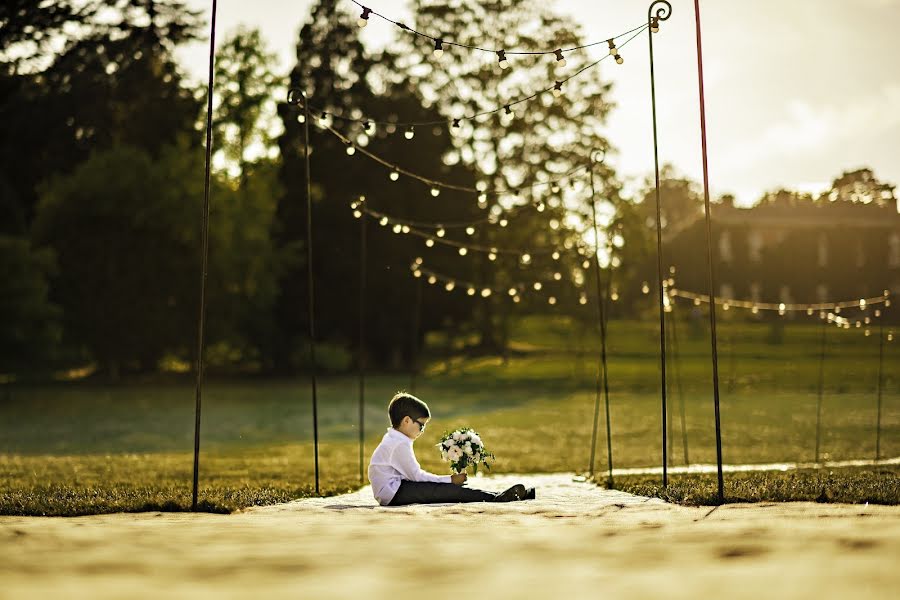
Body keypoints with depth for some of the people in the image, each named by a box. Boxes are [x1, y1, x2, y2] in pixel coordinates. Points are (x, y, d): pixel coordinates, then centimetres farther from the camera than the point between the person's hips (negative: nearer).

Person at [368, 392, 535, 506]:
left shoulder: (394, 441, 20)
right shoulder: (399, 444, -14)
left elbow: (413, 474, 18)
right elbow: (416, 475, -16)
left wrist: (449, 480, 9)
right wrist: (450, 479, -8)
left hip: (391, 491, 10)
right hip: (393, 493, -10)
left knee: (446, 489, -1)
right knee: (442, 490, -20)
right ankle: (493, 498, -24)